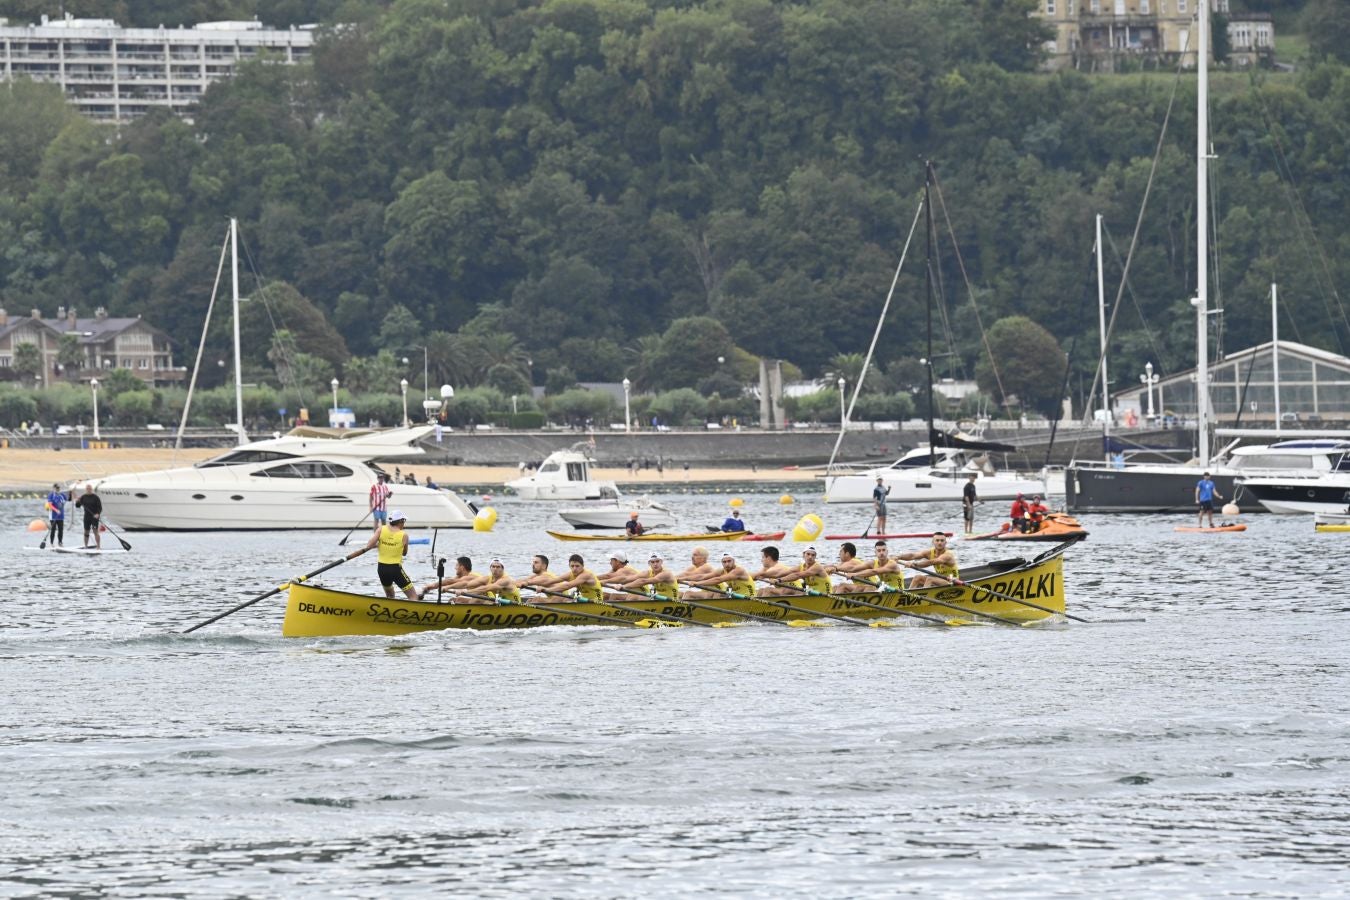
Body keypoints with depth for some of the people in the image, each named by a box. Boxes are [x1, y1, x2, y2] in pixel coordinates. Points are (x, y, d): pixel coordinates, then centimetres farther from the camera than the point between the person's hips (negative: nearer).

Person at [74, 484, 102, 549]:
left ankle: (98, 546, -10)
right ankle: (86, 546, 16)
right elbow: (77, 506, 7)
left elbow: (100, 507, -6)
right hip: (87, 516, 4)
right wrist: (77, 502, -15)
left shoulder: (95, 497, -4)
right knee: (86, 532, 7)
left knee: (95, 531, -10)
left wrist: (98, 514, -23)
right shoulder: (83, 497, 6)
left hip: (94, 517, -4)